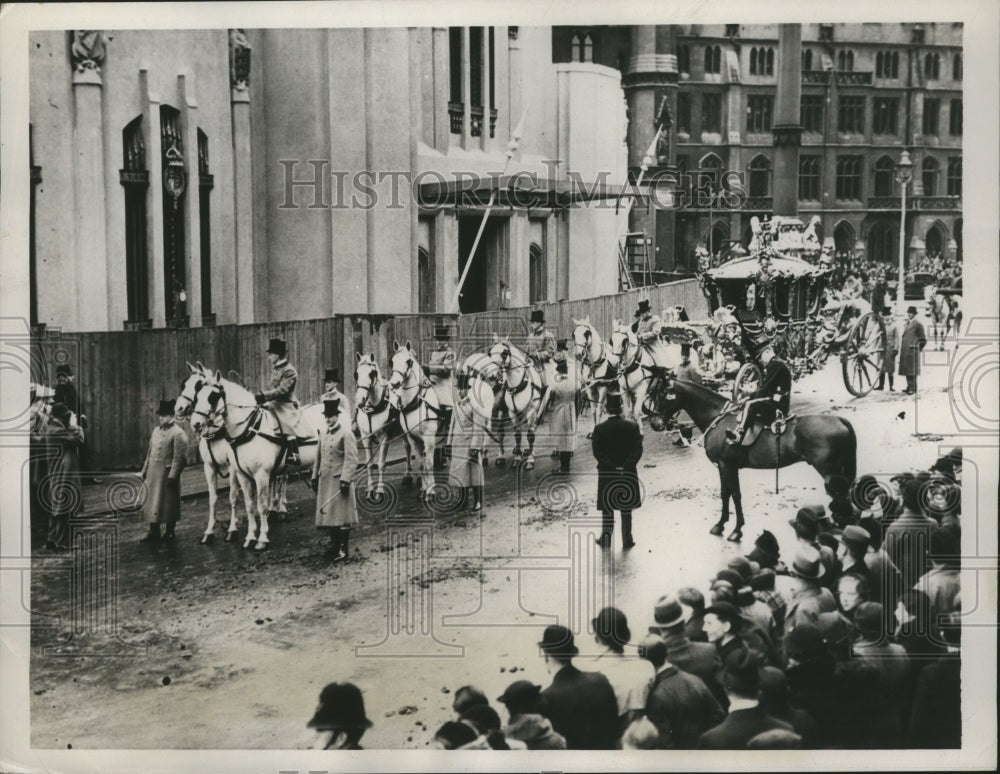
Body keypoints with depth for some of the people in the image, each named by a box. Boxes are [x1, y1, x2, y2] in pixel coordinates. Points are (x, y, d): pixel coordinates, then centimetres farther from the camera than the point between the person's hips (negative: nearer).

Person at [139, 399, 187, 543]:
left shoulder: (178, 433, -11)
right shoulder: (156, 430, 12)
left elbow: (179, 458, -15)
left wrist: (172, 476, -20)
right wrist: (144, 470, 16)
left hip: (167, 473, -7)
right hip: (153, 473, 7)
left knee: (168, 503, 3)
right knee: (153, 502, 9)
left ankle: (169, 532, 16)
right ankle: (153, 532, 16)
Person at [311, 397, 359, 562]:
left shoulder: (346, 434, -9)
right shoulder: (323, 435, 13)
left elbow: (351, 460, -15)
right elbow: (318, 457, 20)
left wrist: (345, 480, -20)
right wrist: (315, 477, 16)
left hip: (338, 480, -7)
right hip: (325, 481, 7)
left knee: (341, 517, -3)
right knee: (328, 516, 13)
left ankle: (343, 549, 3)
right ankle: (334, 546, 24)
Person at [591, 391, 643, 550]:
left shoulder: (599, 429, -7)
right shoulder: (632, 426, -5)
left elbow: (597, 453, -13)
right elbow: (637, 450, -12)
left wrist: (612, 467, -14)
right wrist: (625, 466, -15)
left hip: (607, 474, -1)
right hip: (628, 474, 1)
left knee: (607, 507, 12)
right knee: (626, 509, 11)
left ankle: (606, 538, 8)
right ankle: (627, 540, 14)